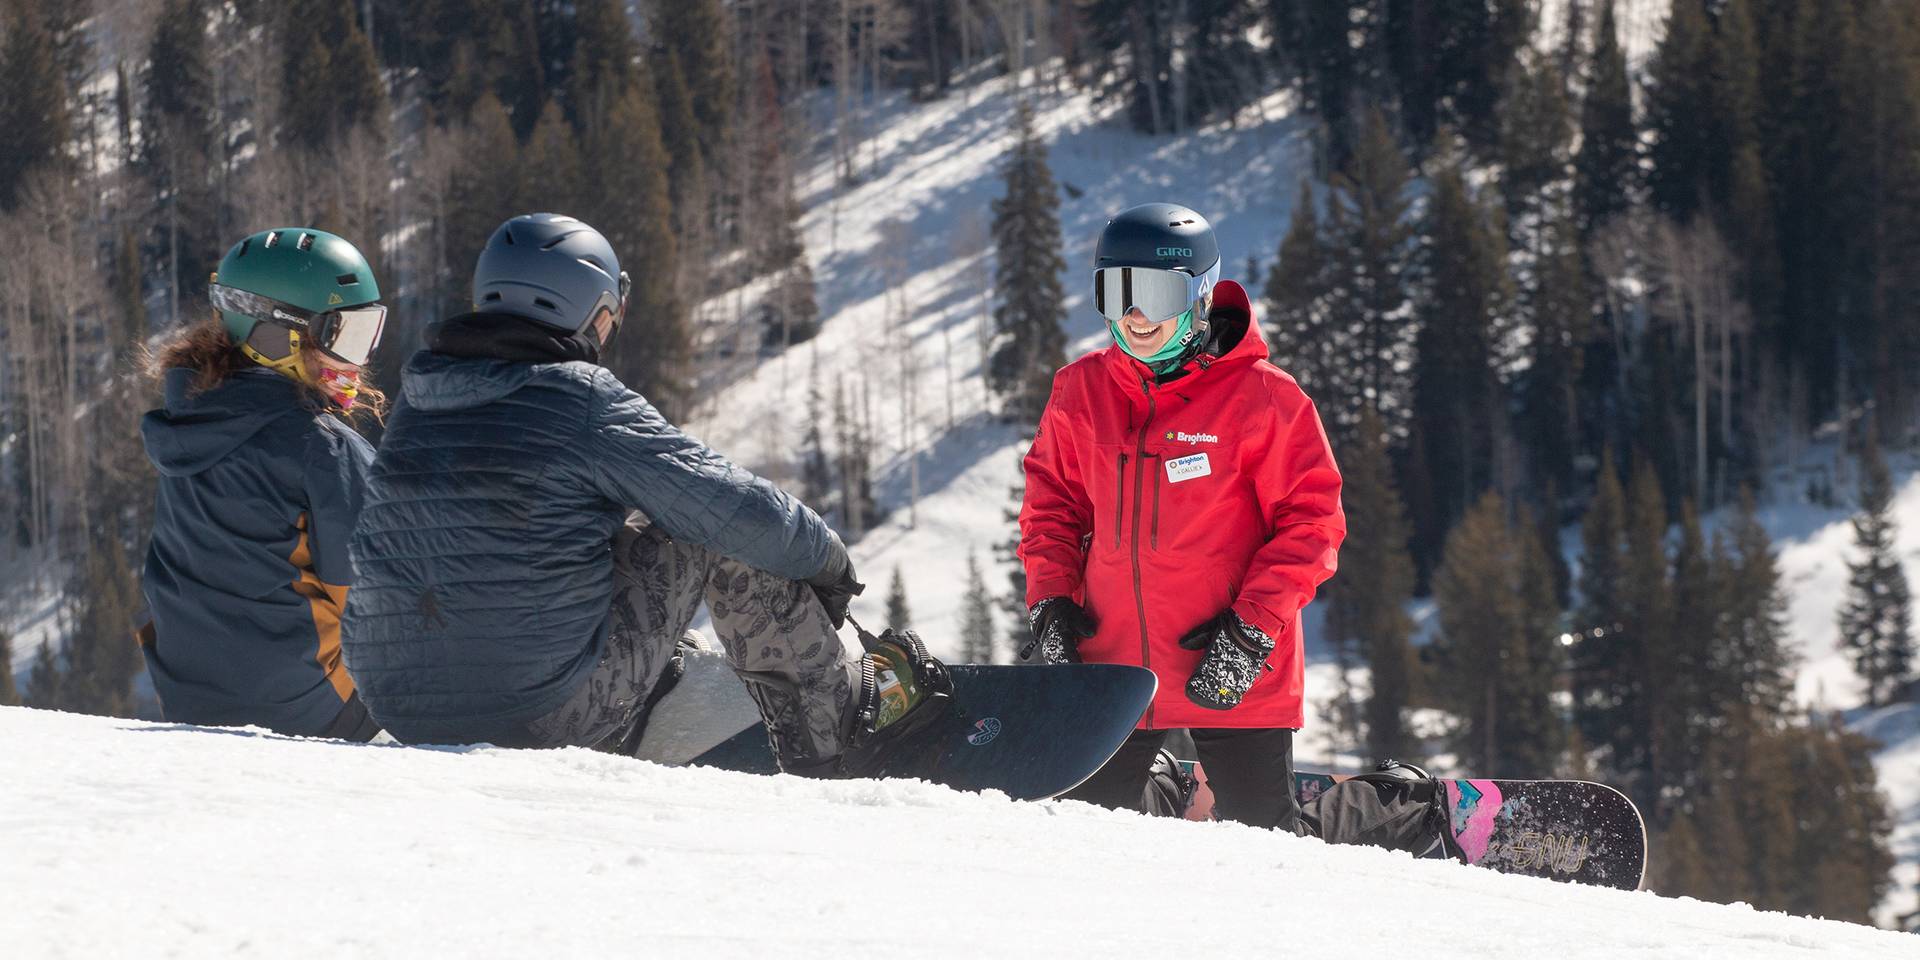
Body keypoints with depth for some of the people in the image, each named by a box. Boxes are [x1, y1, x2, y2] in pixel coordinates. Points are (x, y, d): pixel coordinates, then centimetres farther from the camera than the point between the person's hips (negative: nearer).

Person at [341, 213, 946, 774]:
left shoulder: (415, 402, 8)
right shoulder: (588, 405, -11)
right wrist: (828, 563, 14)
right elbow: (748, 514, -7)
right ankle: (832, 734, 16)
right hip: (559, 718, -7)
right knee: (714, 532, 6)